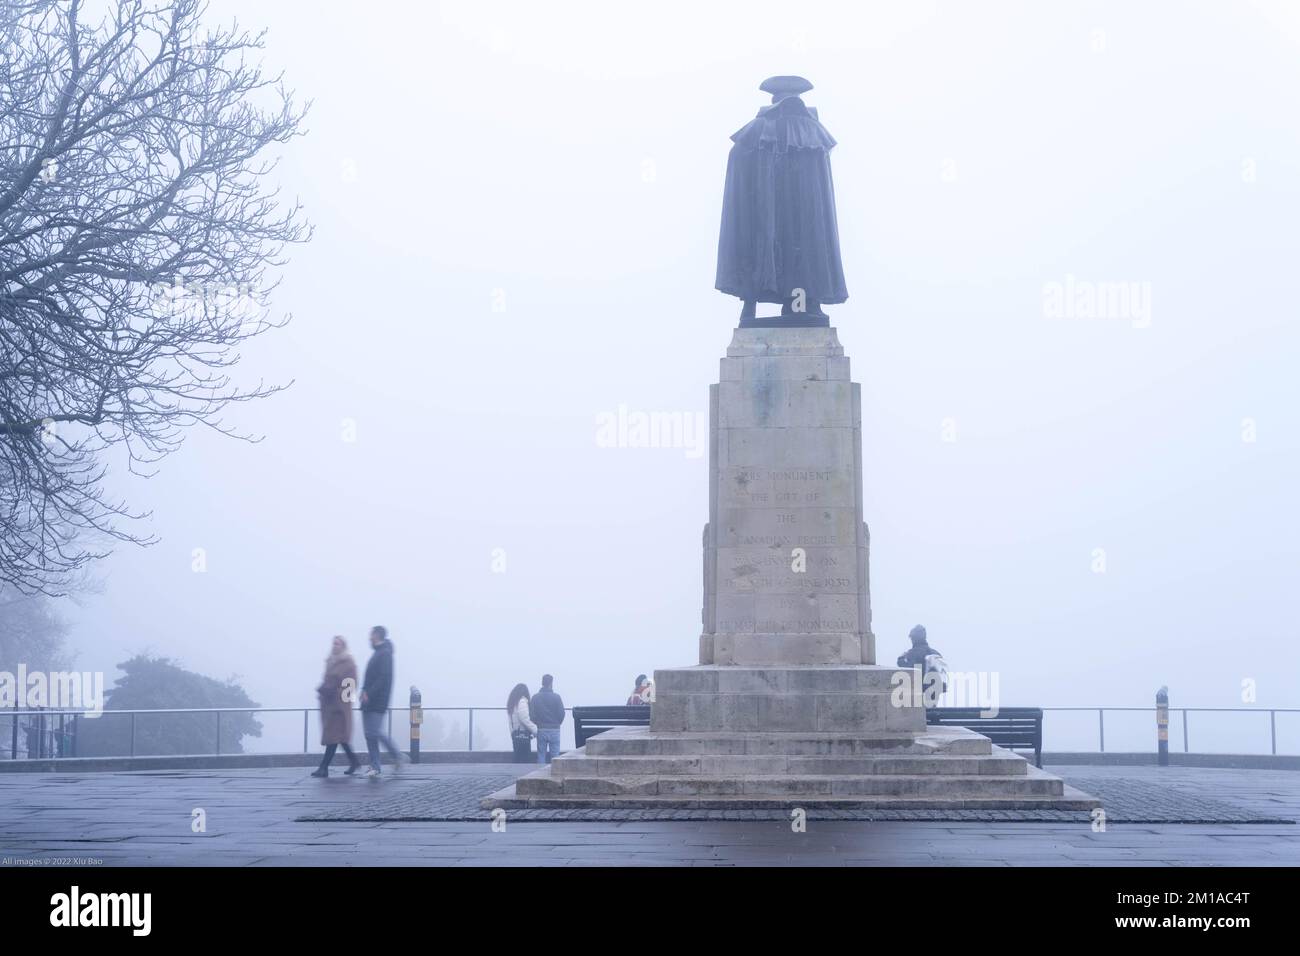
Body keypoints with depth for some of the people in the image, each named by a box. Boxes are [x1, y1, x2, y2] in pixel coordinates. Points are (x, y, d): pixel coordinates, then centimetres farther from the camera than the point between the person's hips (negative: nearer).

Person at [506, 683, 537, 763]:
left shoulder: (511, 702, 14)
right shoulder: (522, 701, -10)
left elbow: (511, 720, 12)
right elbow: (524, 719, -17)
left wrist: (512, 736, 13)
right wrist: (535, 729, -10)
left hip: (515, 734, 8)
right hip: (523, 734, -8)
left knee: (518, 759, 10)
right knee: (524, 760, -7)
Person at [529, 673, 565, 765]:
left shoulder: (535, 697, -1)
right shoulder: (556, 697, -7)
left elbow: (531, 714, -3)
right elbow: (561, 713, -5)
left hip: (541, 730, 2)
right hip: (554, 730, -2)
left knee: (541, 756, 7)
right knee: (555, 757, 1)